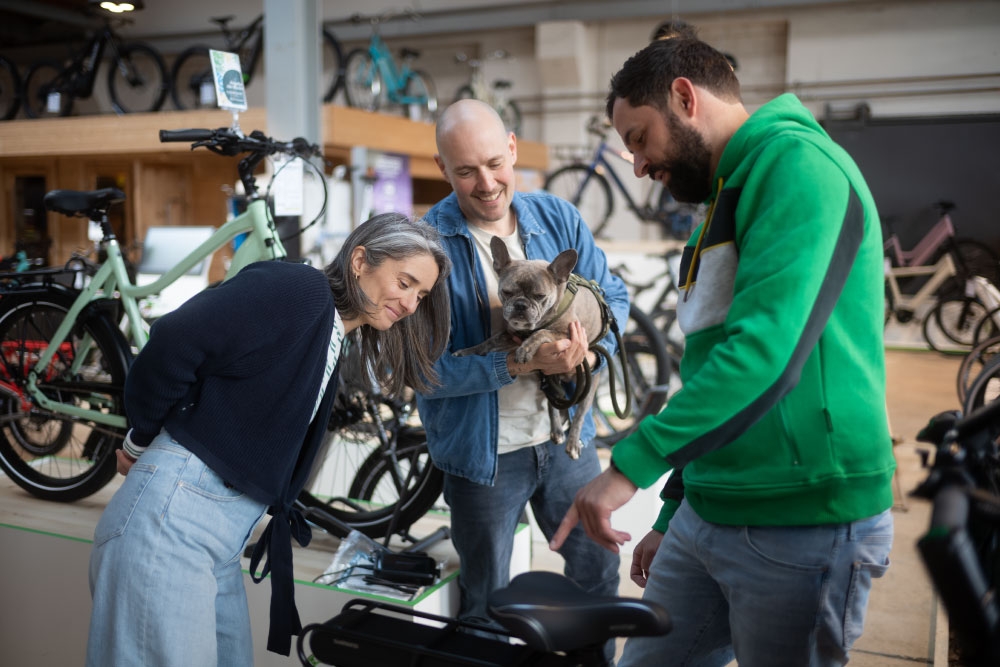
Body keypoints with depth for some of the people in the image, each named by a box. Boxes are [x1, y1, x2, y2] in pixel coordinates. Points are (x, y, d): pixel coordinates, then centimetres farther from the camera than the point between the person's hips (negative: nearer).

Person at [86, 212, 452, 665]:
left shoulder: (332, 344, 17)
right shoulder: (300, 290, -12)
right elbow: (175, 342, -20)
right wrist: (142, 441, -7)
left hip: (225, 534, 9)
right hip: (173, 513, -9)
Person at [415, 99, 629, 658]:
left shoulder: (558, 217, -4)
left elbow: (612, 296, 2)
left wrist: (591, 348, -20)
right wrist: (521, 364, -30)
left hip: (566, 437, 4)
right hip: (482, 450, -3)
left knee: (599, 576, 21)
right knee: (485, 607, 16)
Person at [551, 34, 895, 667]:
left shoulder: (797, 163, -12)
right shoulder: (728, 194, 18)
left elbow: (764, 347, -26)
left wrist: (630, 465, -24)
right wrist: (672, 516, 22)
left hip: (807, 526, -8)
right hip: (707, 515, 8)